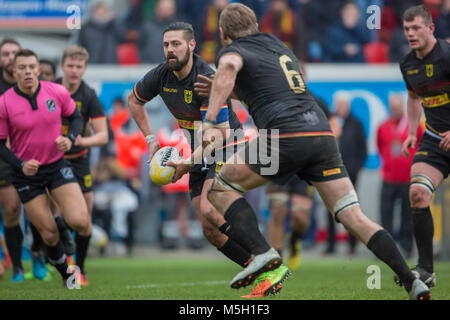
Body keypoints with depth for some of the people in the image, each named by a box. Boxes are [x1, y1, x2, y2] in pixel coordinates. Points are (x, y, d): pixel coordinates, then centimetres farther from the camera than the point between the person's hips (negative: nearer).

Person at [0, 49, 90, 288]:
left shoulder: (57, 92, -8)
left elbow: (75, 117, 9)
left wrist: (70, 138, -12)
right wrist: (20, 165, -20)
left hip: (57, 166, 1)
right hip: (26, 174, -1)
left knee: (79, 222, -17)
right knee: (49, 234, 0)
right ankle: (66, 274, 27)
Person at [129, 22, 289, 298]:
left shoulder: (207, 79, -26)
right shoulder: (161, 76, -4)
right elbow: (135, 101, 18)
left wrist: (188, 161, -35)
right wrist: (151, 139, 11)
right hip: (200, 153, 8)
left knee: (209, 210, -28)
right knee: (210, 231, 0)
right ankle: (263, 276, 9)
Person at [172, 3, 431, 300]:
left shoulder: (232, 51, 9)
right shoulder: (278, 45, 29)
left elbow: (229, 67, -17)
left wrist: (209, 121, -24)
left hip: (286, 136, -6)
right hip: (322, 133, 6)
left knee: (220, 188, 11)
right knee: (355, 217, 5)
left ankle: (261, 252, -9)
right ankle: (413, 282, -7)